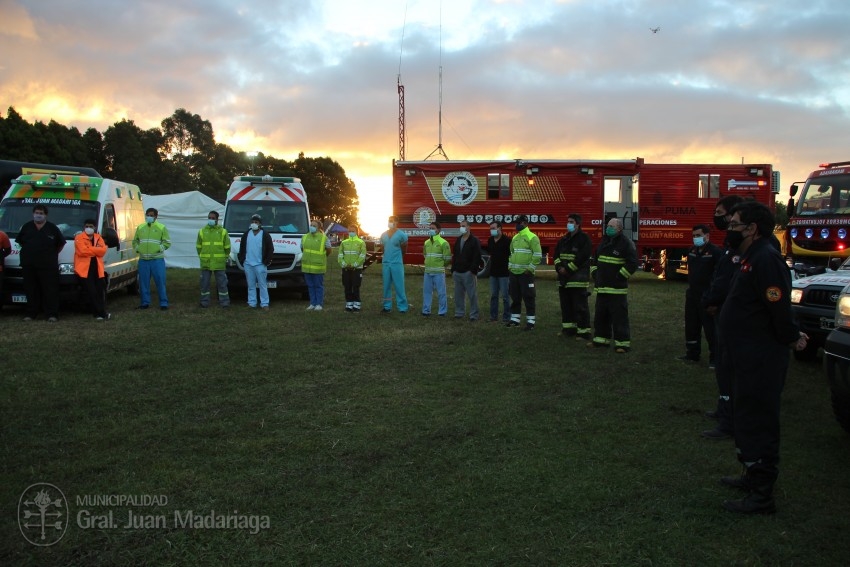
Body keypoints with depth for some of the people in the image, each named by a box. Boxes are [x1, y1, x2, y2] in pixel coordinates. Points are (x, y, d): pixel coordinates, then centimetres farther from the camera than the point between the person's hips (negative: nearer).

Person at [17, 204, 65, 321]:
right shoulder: (26, 227, 11)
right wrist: (28, 251, 14)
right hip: (28, 265, 3)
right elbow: (19, 241, 23)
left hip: (48, 265, -3)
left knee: (50, 291, -5)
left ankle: (52, 314, -4)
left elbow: (61, 243, 12)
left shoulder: (52, 228, 4)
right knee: (31, 291, 6)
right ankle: (31, 314, 11)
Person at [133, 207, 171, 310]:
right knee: (143, 282, 8)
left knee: (160, 282, -5)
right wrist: (137, 248, 5)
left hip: (157, 259, -4)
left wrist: (160, 248, -12)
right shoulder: (140, 227, 13)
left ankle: (164, 303, 1)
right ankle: (145, 303, 18)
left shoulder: (161, 227, 3)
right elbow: (135, 241, 22)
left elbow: (167, 242, 2)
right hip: (143, 260, 4)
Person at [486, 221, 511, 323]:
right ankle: (493, 317, 18)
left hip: (504, 273, -6)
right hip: (493, 272, 7)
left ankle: (506, 318, 4)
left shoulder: (507, 241, -12)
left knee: (505, 296, -2)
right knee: (493, 295, 11)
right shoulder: (490, 240, 8)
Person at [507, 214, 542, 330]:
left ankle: (531, 321, 1)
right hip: (514, 273, 7)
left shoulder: (532, 237, -8)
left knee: (528, 298, -4)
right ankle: (514, 319, 21)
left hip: (526, 273, -7)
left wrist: (530, 269, -16)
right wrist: (510, 266, 14)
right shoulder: (515, 238, 15)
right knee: (515, 297, 12)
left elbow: (538, 255, -13)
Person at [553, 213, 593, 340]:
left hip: (578, 279, -8)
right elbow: (556, 254, 13)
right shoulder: (564, 239, 17)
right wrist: (559, 267, -6)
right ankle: (568, 328, 23)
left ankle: (583, 331, -4)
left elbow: (582, 257, -16)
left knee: (580, 306, -7)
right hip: (563, 278, 8)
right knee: (566, 305, 13)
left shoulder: (584, 238, -7)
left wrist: (568, 269, -17)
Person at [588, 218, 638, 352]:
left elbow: (633, 263, -14)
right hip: (602, 287, 8)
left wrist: (620, 277, -15)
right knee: (600, 315, 14)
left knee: (619, 316, -8)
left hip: (617, 289, -8)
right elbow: (594, 259, 24)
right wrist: (595, 274, 12)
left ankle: (622, 343, -4)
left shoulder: (626, 243, -9)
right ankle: (601, 339, 26)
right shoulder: (604, 241, 14)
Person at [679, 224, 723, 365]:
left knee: (711, 327, -5)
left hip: (707, 296, -8)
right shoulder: (692, 251, 12)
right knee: (691, 326, 14)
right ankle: (692, 354, 26)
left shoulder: (715, 251, -12)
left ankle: (715, 358, 1)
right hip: (692, 295, 8)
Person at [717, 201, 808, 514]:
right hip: (749, 356, 11)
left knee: (758, 422, -4)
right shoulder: (751, 258, 14)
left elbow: (779, 308, -25)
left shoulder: (766, 259, -21)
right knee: (748, 417, 21)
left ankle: (761, 495, 4)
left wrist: (790, 337, -10)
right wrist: (790, 335, 15)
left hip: (762, 360, -11)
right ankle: (753, 476, 36)